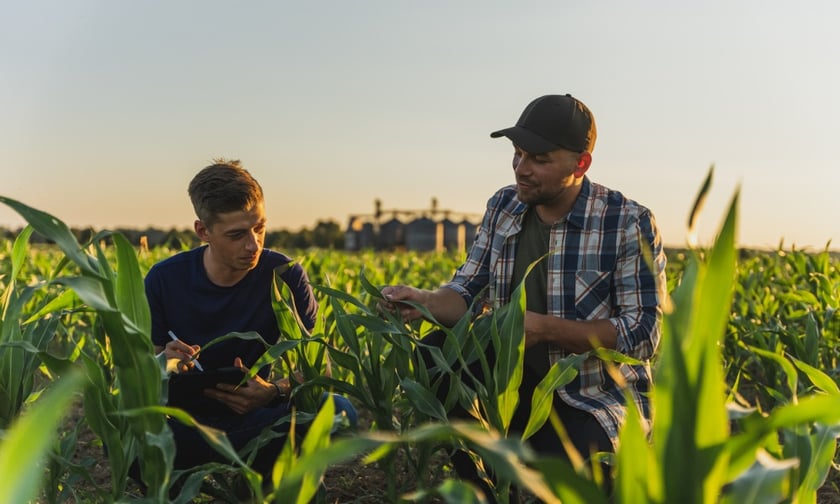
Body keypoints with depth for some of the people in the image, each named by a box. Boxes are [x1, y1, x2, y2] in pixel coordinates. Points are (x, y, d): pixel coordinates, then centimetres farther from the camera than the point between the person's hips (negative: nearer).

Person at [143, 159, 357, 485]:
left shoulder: (284, 274, -8)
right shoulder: (164, 280, -8)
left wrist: (274, 392, -30)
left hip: (252, 420, 1)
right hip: (184, 421, -1)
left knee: (338, 410, -28)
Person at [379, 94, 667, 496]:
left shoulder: (630, 224, -13)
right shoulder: (502, 207, 3)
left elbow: (642, 334, -17)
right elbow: (468, 294, 2)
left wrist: (543, 327, -26)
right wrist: (425, 301, -21)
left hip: (599, 399, -5)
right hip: (518, 381, 5)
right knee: (435, 353, -20)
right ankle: (487, 491, -2)